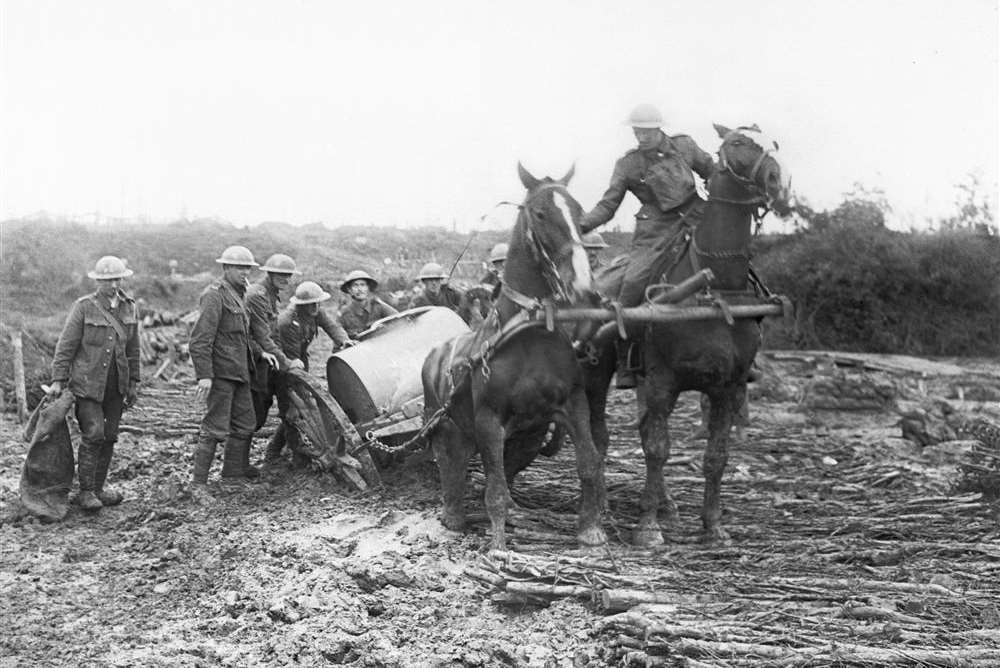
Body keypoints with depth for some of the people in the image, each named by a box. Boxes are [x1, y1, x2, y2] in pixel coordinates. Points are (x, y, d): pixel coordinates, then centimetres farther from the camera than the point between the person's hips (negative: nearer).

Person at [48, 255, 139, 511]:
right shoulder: (84, 307, -7)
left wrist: (133, 383, 13)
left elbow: (133, 349, 13)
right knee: (93, 434, -11)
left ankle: (99, 487, 18)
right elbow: (66, 346, -6)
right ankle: (86, 491, -1)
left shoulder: (129, 307, 7)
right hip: (88, 382, -5)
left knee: (109, 436, 7)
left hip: (116, 385, 5)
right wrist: (58, 380, -11)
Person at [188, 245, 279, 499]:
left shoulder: (239, 295, 17)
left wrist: (261, 350, 15)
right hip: (220, 373, -10)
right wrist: (204, 375, -25)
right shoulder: (214, 295, -13)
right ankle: (198, 484, -2)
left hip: (240, 372, 10)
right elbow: (200, 338, -19)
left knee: (244, 425, 13)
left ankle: (233, 477, 23)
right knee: (215, 428, -8)